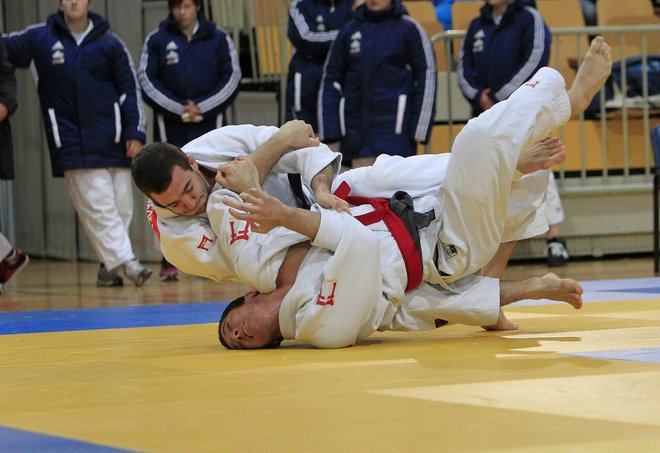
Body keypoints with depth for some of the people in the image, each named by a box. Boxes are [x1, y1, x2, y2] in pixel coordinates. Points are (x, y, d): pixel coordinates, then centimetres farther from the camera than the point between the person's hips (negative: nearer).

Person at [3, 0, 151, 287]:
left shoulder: (109, 43, 8)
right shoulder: (39, 39, 7)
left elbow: (130, 89, 8)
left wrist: (135, 132, 1)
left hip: (113, 142, 2)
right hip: (72, 143, -2)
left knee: (121, 206, 1)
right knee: (97, 205, -12)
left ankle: (109, 266, 10)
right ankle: (125, 262, -16)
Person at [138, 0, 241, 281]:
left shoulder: (218, 39, 6)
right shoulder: (156, 41, 4)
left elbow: (231, 77, 3)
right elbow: (146, 80, -2)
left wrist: (202, 108, -9)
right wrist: (178, 109, -12)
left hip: (209, 125, 0)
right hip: (170, 128, 0)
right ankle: (169, 262, 1)